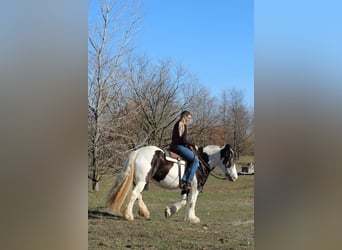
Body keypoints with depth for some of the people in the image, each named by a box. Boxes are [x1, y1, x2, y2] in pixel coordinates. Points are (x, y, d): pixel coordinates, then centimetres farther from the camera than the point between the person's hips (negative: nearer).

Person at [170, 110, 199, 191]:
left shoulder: (177, 124, 19)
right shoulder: (184, 125, -11)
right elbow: (184, 140, -17)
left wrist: (188, 145, 14)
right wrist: (193, 145, -4)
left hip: (174, 146, 10)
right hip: (179, 147, -10)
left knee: (194, 158, 18)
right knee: (195, 159, -13)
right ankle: (188, 182, -19)